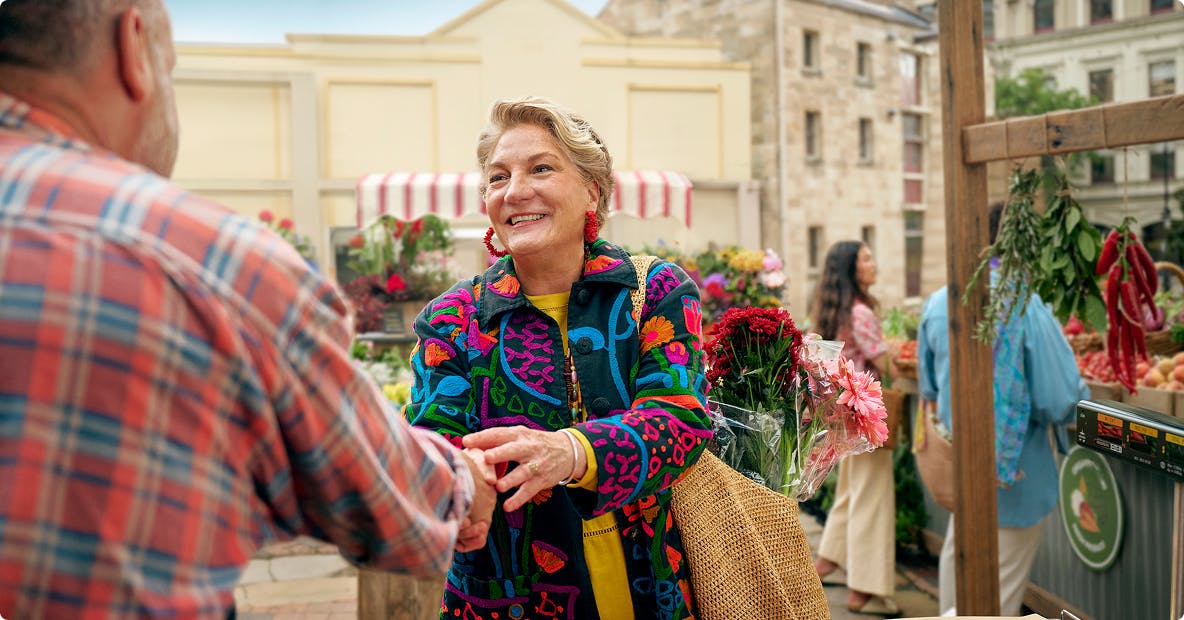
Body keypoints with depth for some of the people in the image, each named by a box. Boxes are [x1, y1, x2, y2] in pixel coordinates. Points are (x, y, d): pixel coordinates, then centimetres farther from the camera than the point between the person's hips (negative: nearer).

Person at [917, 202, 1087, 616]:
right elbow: (1060, 398, -17)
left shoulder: (936, 303, -3)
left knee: (956, 554, 22)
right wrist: (1081, 398, 4)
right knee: (1004, 580, 10)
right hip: (1016, 470, -5)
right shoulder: (1026, 307, -21)